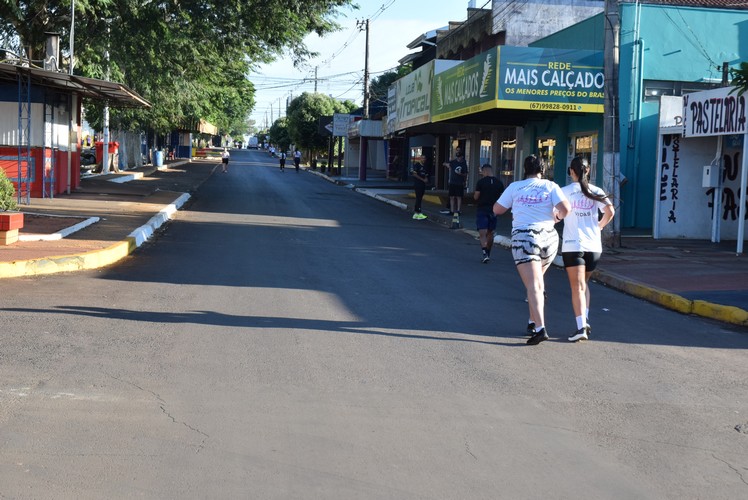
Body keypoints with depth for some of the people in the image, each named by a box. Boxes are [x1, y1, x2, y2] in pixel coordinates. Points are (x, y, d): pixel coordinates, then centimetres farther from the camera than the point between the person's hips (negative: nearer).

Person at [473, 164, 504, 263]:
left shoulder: (481, 182, -9)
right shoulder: (499, 183, 3)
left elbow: (476, 197, -8)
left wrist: (475, 195, 13)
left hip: (482, 210, -4)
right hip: (494, 210, 4)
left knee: (482, 233, -7)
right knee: (490, 233, 16)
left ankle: (485, 253, -24)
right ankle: (488, 254, 26)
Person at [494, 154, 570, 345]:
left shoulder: (515, 187, 3)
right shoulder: (550, 186, 4)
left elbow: (497, 209, 8)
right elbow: (565, 209, -8)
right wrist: (557, 217, 12)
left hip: (523, 238, -3)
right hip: (548, 237, 3)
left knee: (533, 286, -9)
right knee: (537, 281, 23)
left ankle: (540, 328, -23)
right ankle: (533, 322, 24)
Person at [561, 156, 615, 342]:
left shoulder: (565, 191, -2)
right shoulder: (596, 191, 5)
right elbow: (610, 211, -5)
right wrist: (599, 226, 11)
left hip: (573, 245, -3)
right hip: (594, 246, 3)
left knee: (577, 287, -4)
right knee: (583, 284, 21)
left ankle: (581, 327, -17)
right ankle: (585, 320, 9)